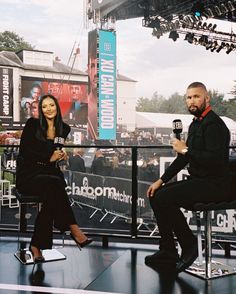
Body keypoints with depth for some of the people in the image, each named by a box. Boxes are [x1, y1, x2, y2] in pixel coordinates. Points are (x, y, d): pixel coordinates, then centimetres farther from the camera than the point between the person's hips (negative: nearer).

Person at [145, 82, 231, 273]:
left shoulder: (214, 124, -14)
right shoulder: (196, 124, 16)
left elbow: (216, 159, -27)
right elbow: (183, 158, 18)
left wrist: (185, 150, -17)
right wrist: (161, 180, 12)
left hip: (214, 185, -10)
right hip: (198, 181, 10)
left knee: (163, 198, -21)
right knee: (156, 195, 4)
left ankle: (189, 246, -2)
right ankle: (168, 252, 8)